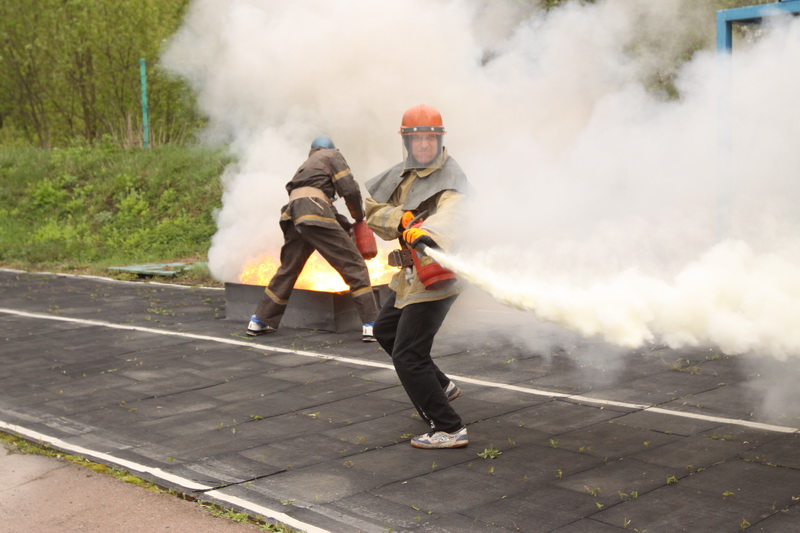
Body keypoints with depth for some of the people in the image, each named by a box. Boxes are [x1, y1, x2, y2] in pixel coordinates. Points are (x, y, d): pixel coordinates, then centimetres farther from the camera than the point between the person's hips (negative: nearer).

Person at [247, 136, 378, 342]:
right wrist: (359, 216, 18)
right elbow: (349, 190, 3)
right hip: (315, 215, -7)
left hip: (293, 216, 7)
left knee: (287, 271, 22)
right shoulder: (333, 155, 17)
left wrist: (348, 225, 27)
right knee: (354, 266, -3)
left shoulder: (306, 165, 37)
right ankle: (371, 324, -9)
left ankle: (260, 321, 28)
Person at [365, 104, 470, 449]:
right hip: (412, 275, 10)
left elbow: (453, 212, -42)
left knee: (407, 355, -12)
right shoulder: (402, 173, 4)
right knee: (385, 330, 28)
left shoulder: (450, 178, -20)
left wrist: (429, 233, -64)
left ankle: (449, 430, -6)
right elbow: (372, 209, -3)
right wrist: (400, 219, -23)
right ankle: (441, 388, 41)